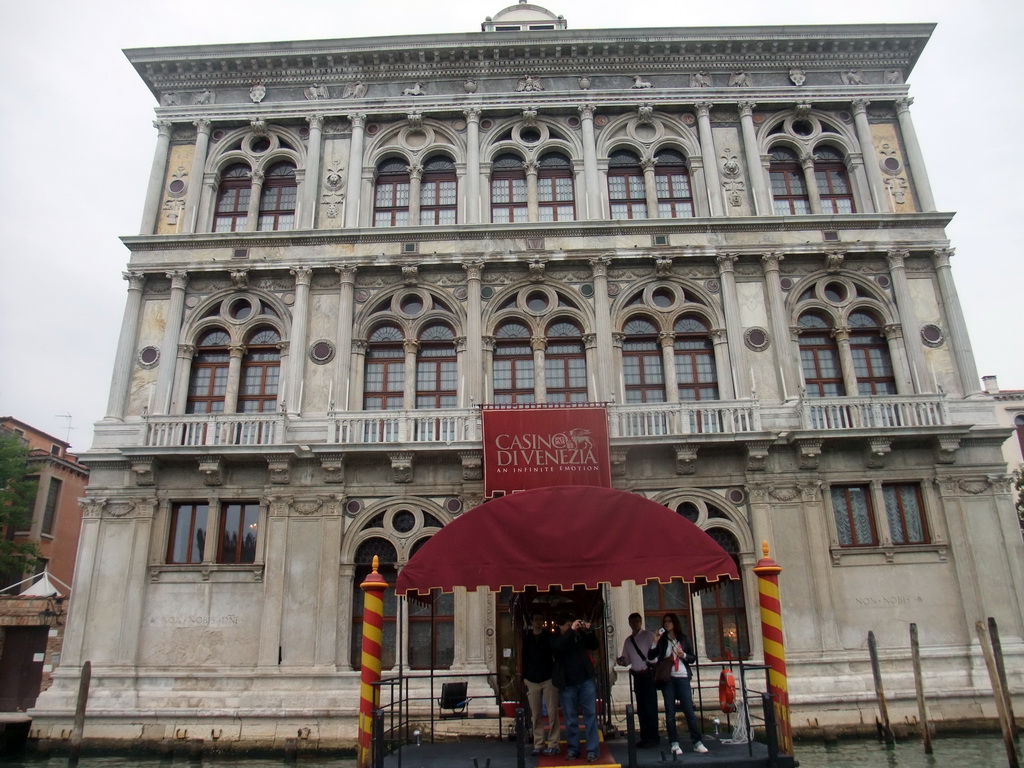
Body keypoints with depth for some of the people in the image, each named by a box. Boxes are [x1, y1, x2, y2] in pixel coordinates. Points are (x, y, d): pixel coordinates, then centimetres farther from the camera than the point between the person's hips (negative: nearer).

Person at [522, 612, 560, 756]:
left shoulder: (550, 636, 1)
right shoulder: (526, 638, 6)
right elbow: (524, 658, 10)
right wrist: (524, 677, 4)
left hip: (548, 679, -2)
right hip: (532, 680, 2)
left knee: (552, 713, -2)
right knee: (536, 714, 4)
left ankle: (553, 744, 5)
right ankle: (539, 744, 11)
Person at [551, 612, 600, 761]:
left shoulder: (580, 635, 9)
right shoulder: (555, 639, 3)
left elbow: (594, 646, 10)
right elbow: (557, 647, -18)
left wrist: (589, 631, -8)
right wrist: (571, 630, -24)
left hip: (586, 680, 1)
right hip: (567, 683, -1)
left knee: (590, 715, 0)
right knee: (570, 719, 6)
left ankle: (592, 750, 5)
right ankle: (572, 749, 17)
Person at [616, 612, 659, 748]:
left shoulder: (649, 636, -5)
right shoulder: (628, 641, 14)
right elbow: (627, 660, 16)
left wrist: (649, 668, -25)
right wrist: (622, 661, -5)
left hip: (648, 674, -6)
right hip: (637, 676, 6)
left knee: (650, 706, -4)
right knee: (641, 708, 10)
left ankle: (653, 738, 5)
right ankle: (645, 737, 18)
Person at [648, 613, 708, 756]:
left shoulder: (684, 638, 9)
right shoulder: (662, 640, 7)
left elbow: (693, 658, 11)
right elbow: (650, 656, -3)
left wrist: (684, 655, -8)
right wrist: (655, 642, -15)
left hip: (682, 678, 0)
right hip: (667, 678, 0)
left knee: (689, 710, -2)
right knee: (670, 712, 1)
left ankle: (697, 742, 5)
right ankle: (674, 743, 7)